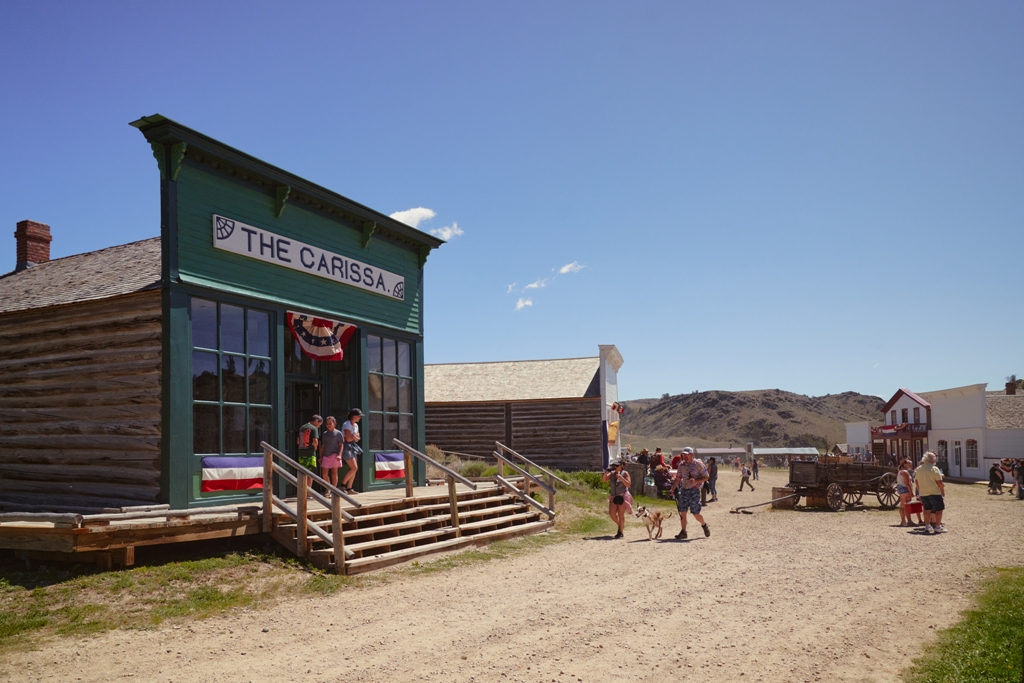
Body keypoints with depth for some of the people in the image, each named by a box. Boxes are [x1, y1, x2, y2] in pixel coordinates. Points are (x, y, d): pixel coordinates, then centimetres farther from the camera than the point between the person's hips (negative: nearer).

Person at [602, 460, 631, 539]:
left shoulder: (625, 473, -3)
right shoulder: (611, 474, 8)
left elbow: (628, 484, -12)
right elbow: (603, 479, -1)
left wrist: (621, 477, -21)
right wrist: (607, 471, -13)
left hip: (622, 497, -4)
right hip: (613, 497, 4)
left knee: (621, 515, -2)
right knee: (611, 514, -4)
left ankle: (620, 532, 9)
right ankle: (620, 525, 24)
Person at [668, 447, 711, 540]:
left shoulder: (698, 464, -6)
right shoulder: (681, 465, 8)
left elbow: (706, 477, -4)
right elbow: (678, 479, 14)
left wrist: (696, 481, -20)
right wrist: (672, 489, 4)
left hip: (694, 490, -5)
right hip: (684, 490, 5)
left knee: (695, 513, -2)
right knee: (682, 512, -1)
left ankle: (704, 525, 26)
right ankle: (683, 532, 6)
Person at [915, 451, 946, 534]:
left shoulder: (919, 469, 8)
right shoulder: (934, 469, -11)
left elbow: (916, 481, 14)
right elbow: (939, 482, -13)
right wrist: (943, 491, -1)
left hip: (923, 493, 6)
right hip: (934, 492, -6)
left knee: (927, 509, 15)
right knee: (939, 509, 4)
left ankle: (927, 526, 15)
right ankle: (938, 527, 3)